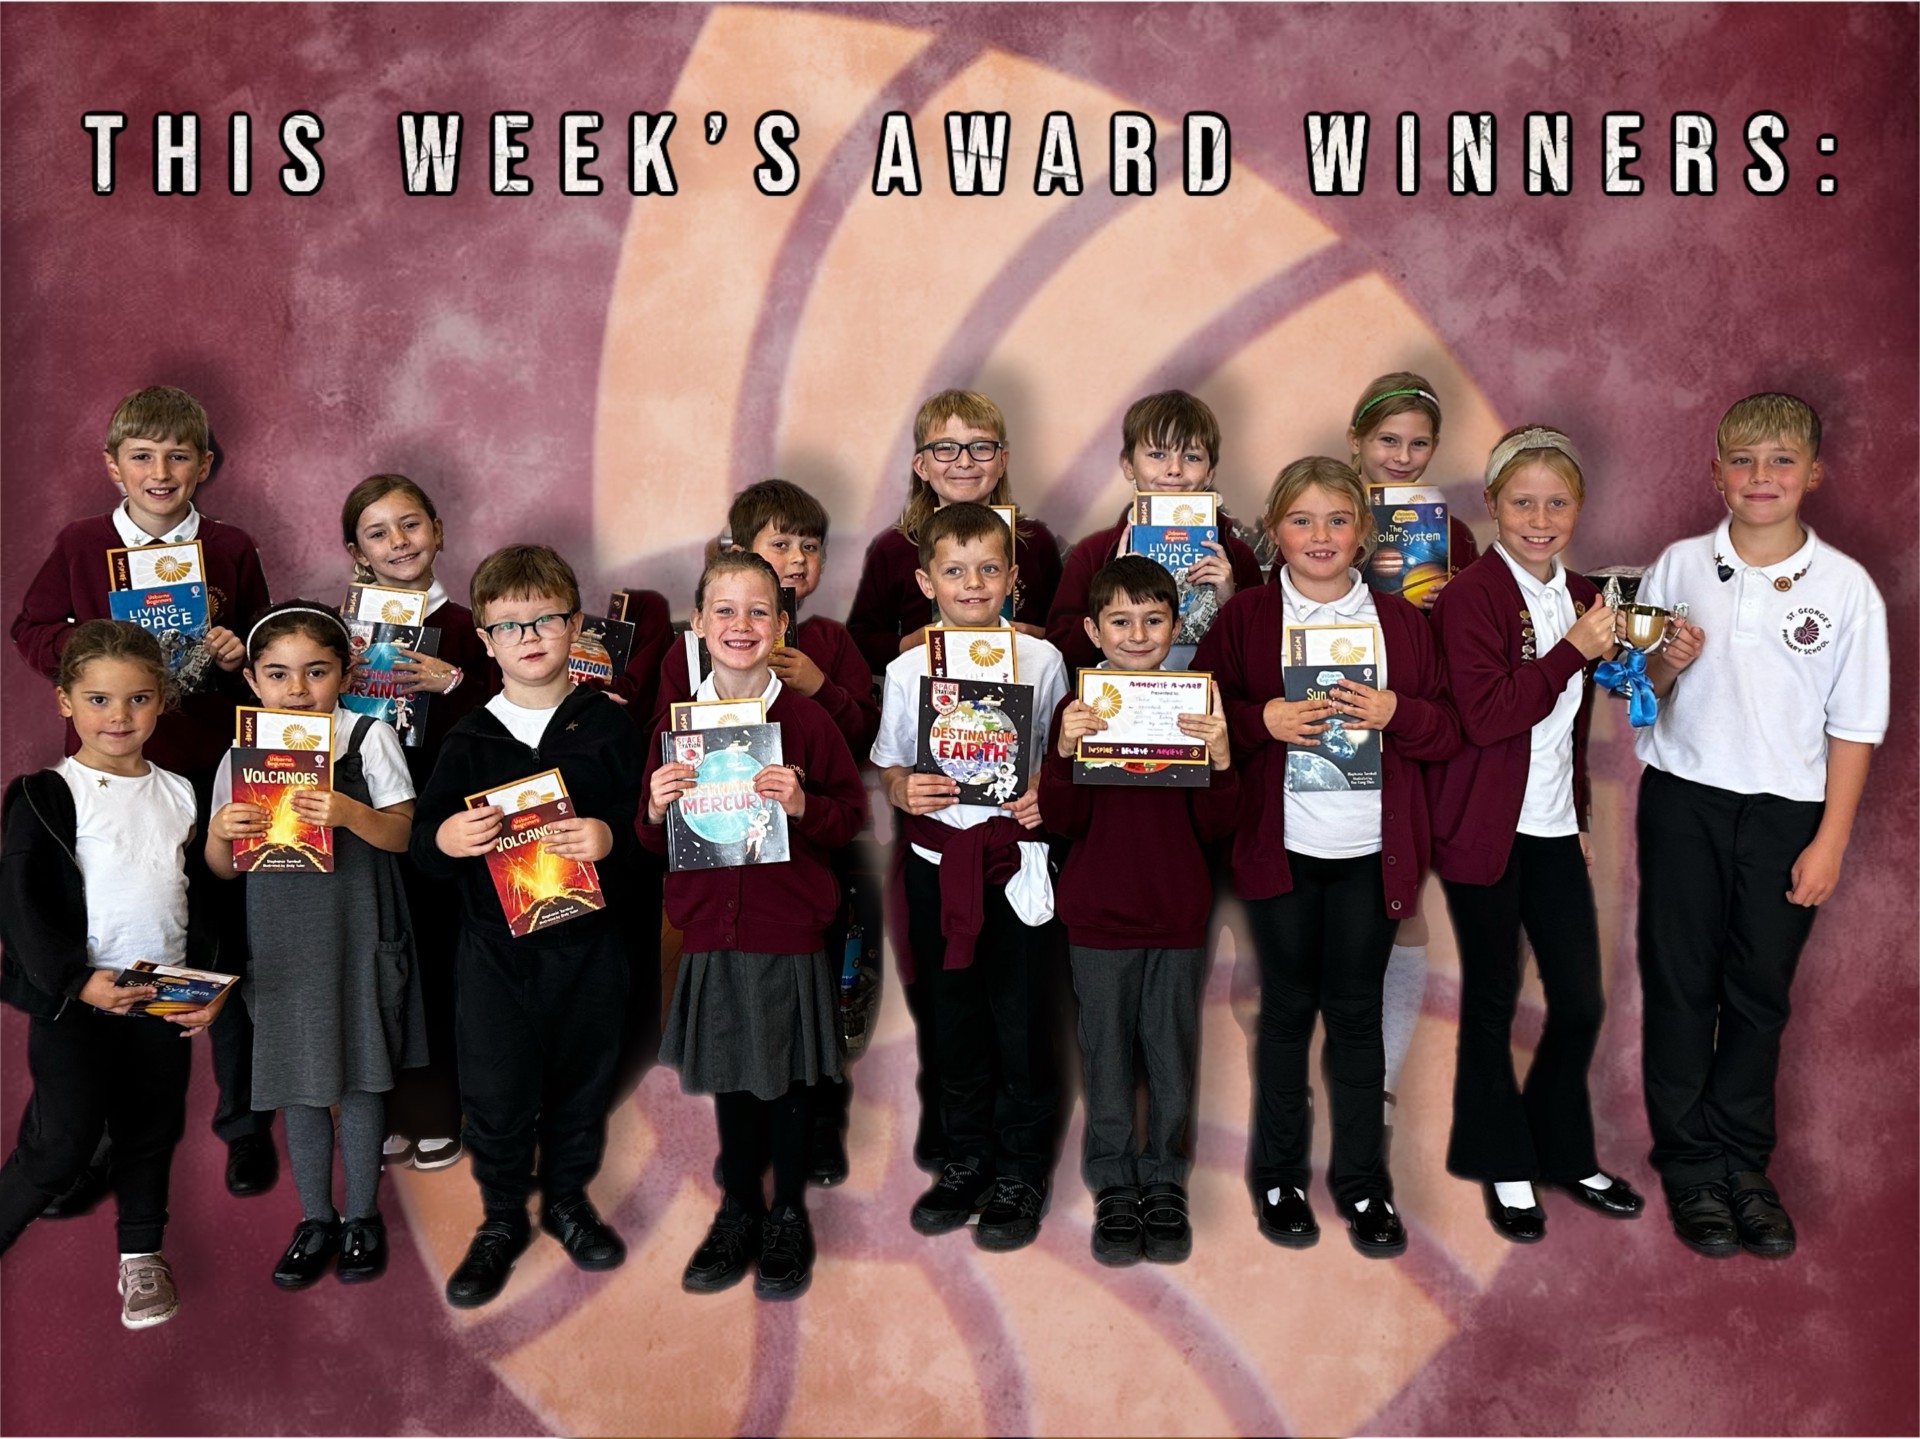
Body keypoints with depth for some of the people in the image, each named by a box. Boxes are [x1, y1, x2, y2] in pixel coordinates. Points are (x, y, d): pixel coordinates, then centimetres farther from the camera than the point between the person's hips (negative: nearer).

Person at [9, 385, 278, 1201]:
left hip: (214, 774, 0)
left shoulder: (231, 549, 3)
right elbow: (32, 631, 9)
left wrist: (238, 654, -11)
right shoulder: (79, 546, 3)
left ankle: (244, 1123, 24)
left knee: (230, 950, 8)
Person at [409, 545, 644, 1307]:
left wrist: (611, 837, -25)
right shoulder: (469, 740, 1)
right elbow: (423, 843, -1)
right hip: (495, 943, 0)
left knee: (581, 1079, 14)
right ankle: (501, 1218, 28)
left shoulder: (609, 724, -2)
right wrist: (444, 840, -23)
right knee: (494, 1092, 5)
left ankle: (566, 1197, 38)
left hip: (589, 940, 0)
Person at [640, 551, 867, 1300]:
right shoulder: (676, 724, 1)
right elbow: (654, 842, 7)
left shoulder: (806, 718, -7)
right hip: (711, 928, 3)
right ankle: (739, 1209, 34)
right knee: (728, 1076, 15)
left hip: (790, 929, -2)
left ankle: (789, 1217, 29)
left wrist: (804, 806, -22)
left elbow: (852, 812, -4)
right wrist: (657, 811, -14)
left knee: (787, 1077, 10)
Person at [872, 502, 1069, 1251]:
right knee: (953, 1016, 13)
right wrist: (905, 790, -14)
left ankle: (1022, 1169, 21)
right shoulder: (907, 672, 2)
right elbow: (889, 769, 7)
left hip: (1016, 857, -2)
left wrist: (1046, 793, -15)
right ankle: (967, 1157, 31)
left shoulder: (1040, 659, -1)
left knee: (1019, 1014, 4)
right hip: (938, 859, 2)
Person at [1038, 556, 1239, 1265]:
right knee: (1107, 1056, 9)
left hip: (1178, 914, 1)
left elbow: (1215, 827, -3)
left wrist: (1221, 758, -20)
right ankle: (1114, 1185, 25)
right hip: (1098, 915, -1)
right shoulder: (1076, 711, -2)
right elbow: (1062, 822, -7)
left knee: (1173, 1057, 10)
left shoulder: (1198, 708, 0)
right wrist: (1065, 753, -23)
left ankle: (1165, 1181, 27)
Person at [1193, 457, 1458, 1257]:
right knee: (1287, 1008, 9)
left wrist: (1395, 711, -13)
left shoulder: (1399, 619, 6)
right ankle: (1279, 1175, 25)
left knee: (1356, 1011, 8)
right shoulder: (1243, 618, 1)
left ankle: (1361, 1179, 23)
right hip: (1279, 846, -1)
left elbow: (1447, 733, 6)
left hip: (1371, 849, 1)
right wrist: (1263, 719, -18)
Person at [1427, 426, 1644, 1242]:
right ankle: (1502, 1166, 23)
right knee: (1492, 1000, 7)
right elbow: (1486, 717, -20)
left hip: (1555, 829, 6)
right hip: (1487, 830, -6)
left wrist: (1580, 812, 12)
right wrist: (1574, 649, -22)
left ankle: (1563, 1152, 30)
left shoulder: (1580, 596, 9)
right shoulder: (1470, 595, -12)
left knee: (1580, 1000, 9)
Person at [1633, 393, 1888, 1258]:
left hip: (1787, 809, 0)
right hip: (1684, 799, 1)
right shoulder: (1679, 567, 0)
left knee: (1760, 991, 8)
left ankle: (1744, 1162, 23)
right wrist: (1665, 665, -15)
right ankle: (1688, 1164, 19)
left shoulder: (1846, 587, -3)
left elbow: (1854, 724, 0)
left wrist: (1830, 841, -4)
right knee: (1679, 983, 6)